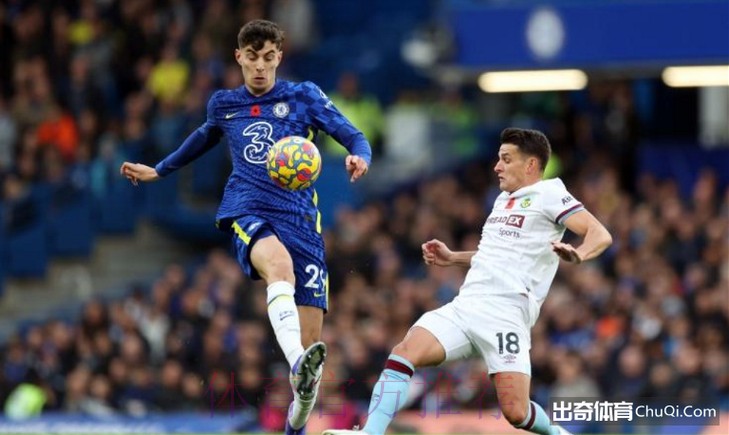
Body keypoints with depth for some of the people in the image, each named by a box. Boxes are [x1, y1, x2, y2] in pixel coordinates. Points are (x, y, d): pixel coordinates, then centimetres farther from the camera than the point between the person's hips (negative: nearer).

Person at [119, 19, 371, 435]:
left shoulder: (304, 96, 8)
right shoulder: (224, 104, 16)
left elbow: (356, 138, 2)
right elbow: (205, 137, 39)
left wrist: (359, 157, -22)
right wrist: (158, 170, 49)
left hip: (300, 217, 1)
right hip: (248, 213, -1)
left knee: (311, 338, -7)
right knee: (280, 264, -39)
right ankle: (299, 365, -61)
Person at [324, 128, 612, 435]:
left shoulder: (548, 193, 0)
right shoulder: (504, 199, 25)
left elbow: (600, 235, -10)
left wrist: (578, 255, -30)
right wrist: (452, 258, 29)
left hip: (505, 314, -7)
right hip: (464, 305, 7)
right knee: (403, 353, -17)